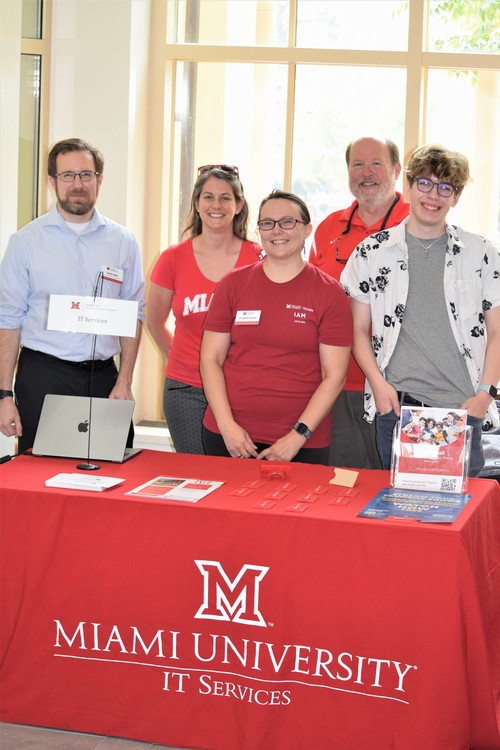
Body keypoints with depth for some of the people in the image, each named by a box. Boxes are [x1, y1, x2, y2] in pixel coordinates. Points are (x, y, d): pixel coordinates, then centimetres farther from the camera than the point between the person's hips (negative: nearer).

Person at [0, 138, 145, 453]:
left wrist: (124, 382, 0)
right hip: (42, 376, -2)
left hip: (103, 376, 2)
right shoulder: (26, 241, 2)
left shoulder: (123, 241, 8)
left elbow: (134, 316, 9)